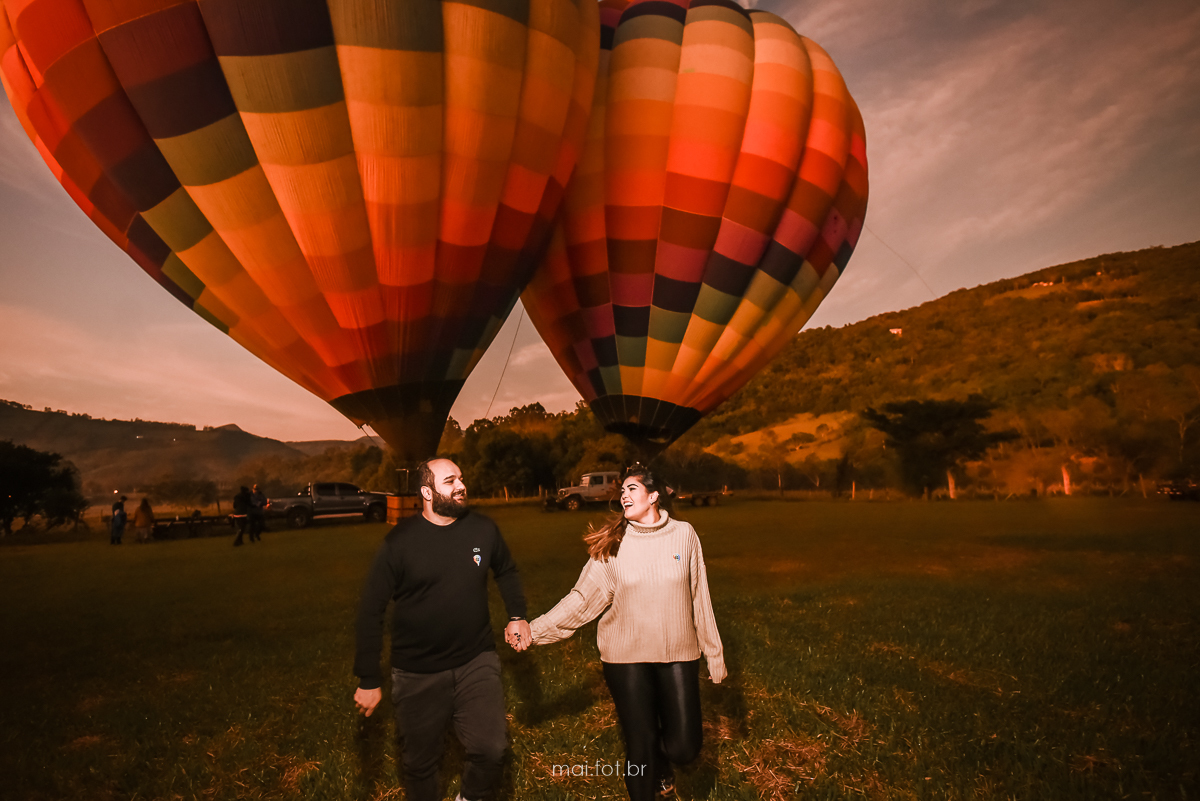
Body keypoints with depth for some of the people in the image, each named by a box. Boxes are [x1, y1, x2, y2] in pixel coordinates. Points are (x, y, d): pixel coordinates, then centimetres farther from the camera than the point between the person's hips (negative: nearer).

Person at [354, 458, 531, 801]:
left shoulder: (483, 529, -5)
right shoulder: (399, 542, -14)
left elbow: (507, 571, 16)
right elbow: (371, 610, -9)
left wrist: (517, 615, 6)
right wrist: (368, 679, -9)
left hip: (477, 662, 2)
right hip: (418, 674, -2)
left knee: (491, 750, -4)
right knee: (420, 762, 14)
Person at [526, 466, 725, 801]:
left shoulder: (684, 535, -3)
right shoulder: (612, 544, -5)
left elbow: (699, 599, 2)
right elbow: (583, 597, -5)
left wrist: (714, 653, 6)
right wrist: (534, 630, -13)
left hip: (678, 655, 1)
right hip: (627, 659, 0)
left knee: (684, 748, -1)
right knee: (640, 747, 6)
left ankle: (662, 764, 35)